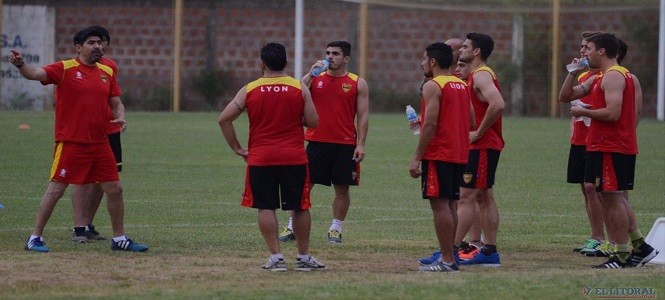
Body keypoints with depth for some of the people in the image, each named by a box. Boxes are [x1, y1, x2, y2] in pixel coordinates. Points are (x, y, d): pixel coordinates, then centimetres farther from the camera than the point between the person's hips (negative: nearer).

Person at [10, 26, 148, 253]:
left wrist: (120, 117, -5)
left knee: (114, 189, 9)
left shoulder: (107, 72, 12)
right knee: (56, 189, -5)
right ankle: (35, 238, 3)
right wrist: (20, 66, -41)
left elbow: (116, 103, 18)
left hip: (100, 143, 6)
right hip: (71, 143, -6)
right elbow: (36, 74, -20)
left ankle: (119, 239, 22)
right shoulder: (65, 69, -6)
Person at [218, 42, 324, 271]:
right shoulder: (300, 89, -1)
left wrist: (237, 148, 5)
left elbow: (224, 119, -2)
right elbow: (313, 122, 0)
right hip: (294, 158, 0)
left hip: (260, 158, 0)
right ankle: (304, 257, 14)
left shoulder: (249, 90, 0)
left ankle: (276, 257, -2)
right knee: (300, 207, 10)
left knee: (266, 208, 4)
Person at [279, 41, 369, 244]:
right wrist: (310, 74, -12)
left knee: (342, 188, 3)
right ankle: (292, 227, 6)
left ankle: (336, 229, 14)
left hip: (345, 145, -1)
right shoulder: (315, 79, 8)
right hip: (316, 142, 1)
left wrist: (361, 144, -7)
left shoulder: (358, 84, 3)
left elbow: (363, 116, 1)